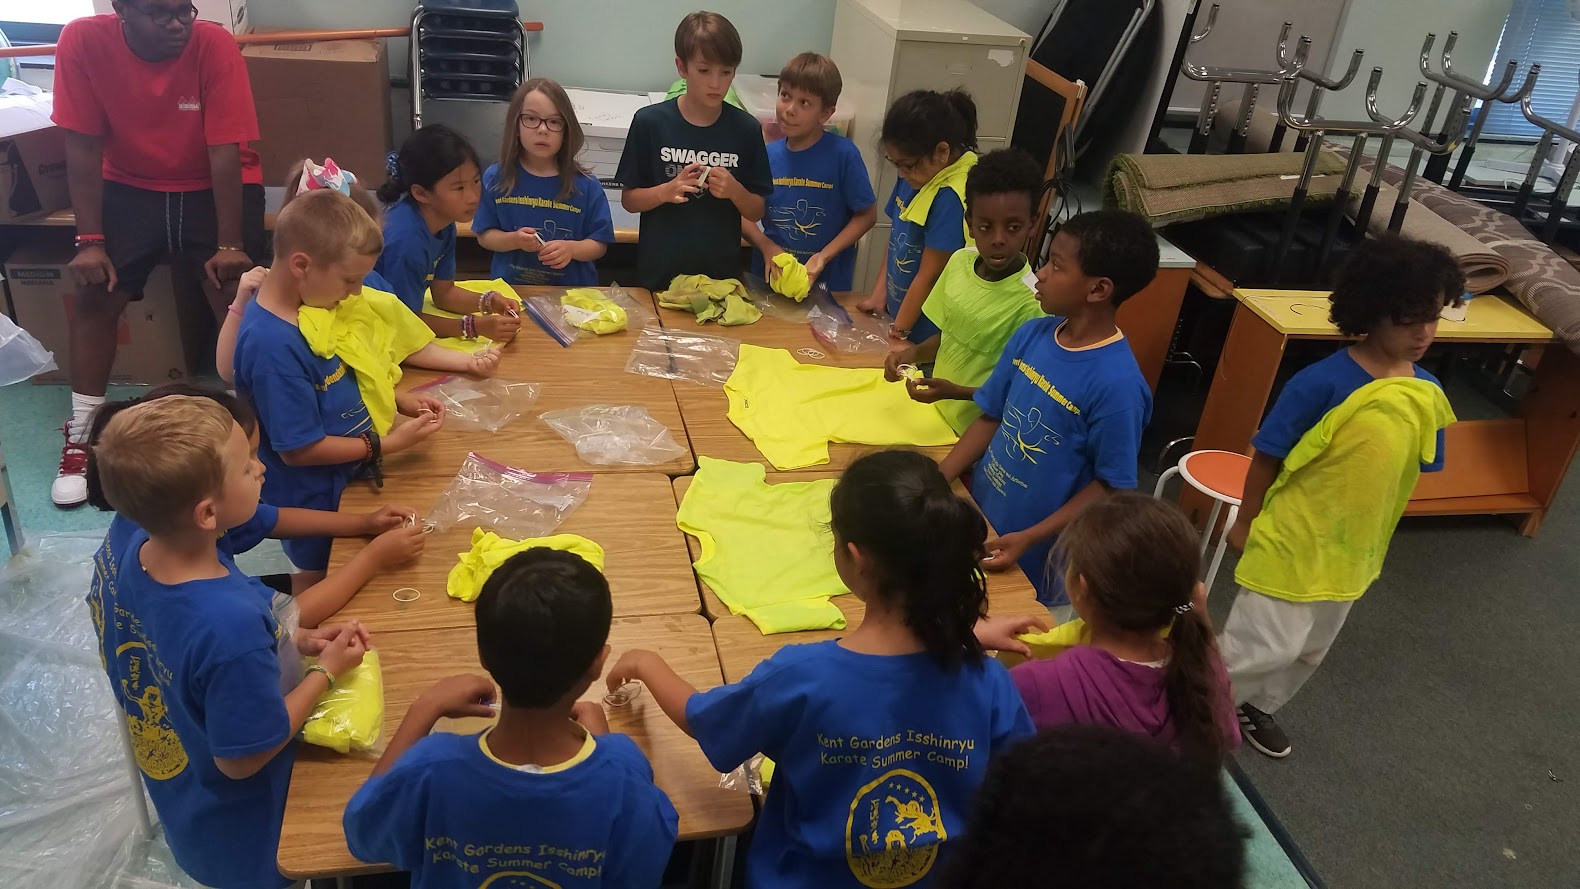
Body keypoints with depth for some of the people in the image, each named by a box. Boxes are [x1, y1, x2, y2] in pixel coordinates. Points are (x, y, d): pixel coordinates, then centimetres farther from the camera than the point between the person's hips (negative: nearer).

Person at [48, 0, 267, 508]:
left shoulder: (215, 46, -23)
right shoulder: (83, 41, -19)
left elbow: (225, 153, -22)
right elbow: (83, 148, -14)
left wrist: (229, 245, -24)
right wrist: (90, 241, -17)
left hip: (214, 186, -2)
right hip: (129, 186, 2)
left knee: (236, 295, -18)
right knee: (94, 290, -8)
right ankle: (82, 434, 7)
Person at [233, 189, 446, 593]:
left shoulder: (307, 305, -5)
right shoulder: (274, 345, -34)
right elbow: (298, 449, -28)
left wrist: (400, 400, -1)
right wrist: (389, 443, -21)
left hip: (345, 476, 8)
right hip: (313, 498, -8)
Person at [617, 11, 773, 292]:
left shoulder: (746, 129, -4)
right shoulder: (649, 122, -7)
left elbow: (756, 212, 2)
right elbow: (628, 200, -1)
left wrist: (735, 190, -18)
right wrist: (666, 192, -19)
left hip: (722, 274, 1)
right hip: (660, 273, -1)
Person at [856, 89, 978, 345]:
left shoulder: (951, 197, -25)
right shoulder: (915, 176, -1)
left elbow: (929, 275, -21)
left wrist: (899, 333, -14)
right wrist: (879, 294, 5)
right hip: (896, 311, 7)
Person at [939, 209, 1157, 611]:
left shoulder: (1117, 383, -26)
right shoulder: (1031, 335, -7)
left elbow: (1109, 486, -18)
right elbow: (991, 417, 3)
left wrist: (1028, 539, -22)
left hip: (1036, 558, -6)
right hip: (978, 518, 6)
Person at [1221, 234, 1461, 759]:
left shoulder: (1429, 395, -6)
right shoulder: (1322, 383, -25)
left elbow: (1412, 470, 8)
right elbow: (1266, 458, -15)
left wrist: (1374, 539, 14)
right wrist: (1246, 524, -6)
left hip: (1353, 552, 6)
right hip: (1291, 544, -6)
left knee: (1310, 652, 22)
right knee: (1266, 648, 0)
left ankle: (1258, 707, 47)